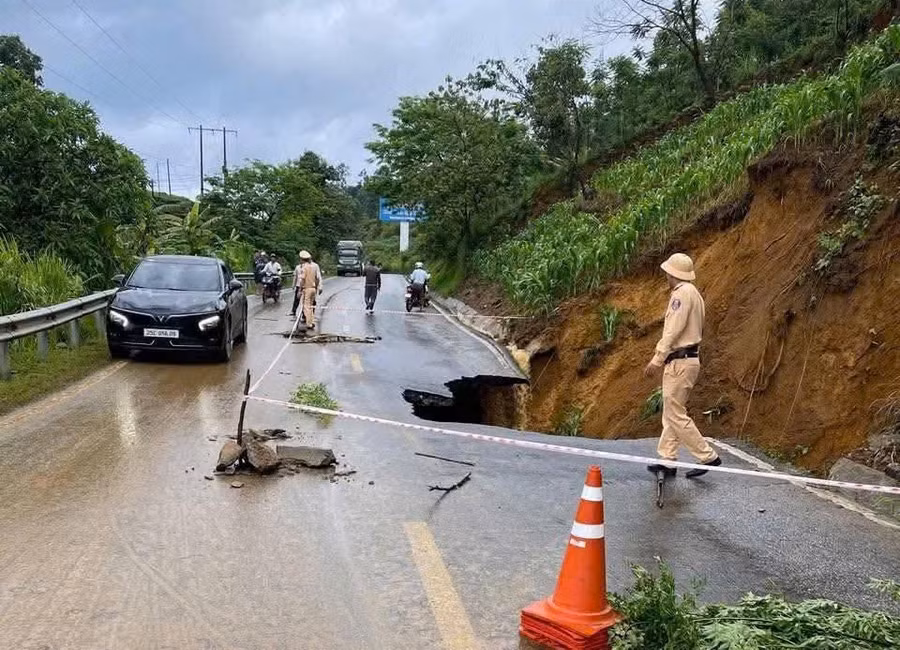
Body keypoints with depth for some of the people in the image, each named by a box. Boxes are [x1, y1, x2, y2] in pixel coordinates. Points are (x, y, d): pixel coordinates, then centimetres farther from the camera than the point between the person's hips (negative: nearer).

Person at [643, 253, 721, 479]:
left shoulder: (682, 293, -15)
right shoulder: (694, 293, 16)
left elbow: (672, 331, -20)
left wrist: (657, 360, -17)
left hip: (679, 362, -10)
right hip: (690, 358, 10)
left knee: (675, 414, -5)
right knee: (671, 413, 13)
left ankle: (708, 456, -1)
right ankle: (667, 460, 17)